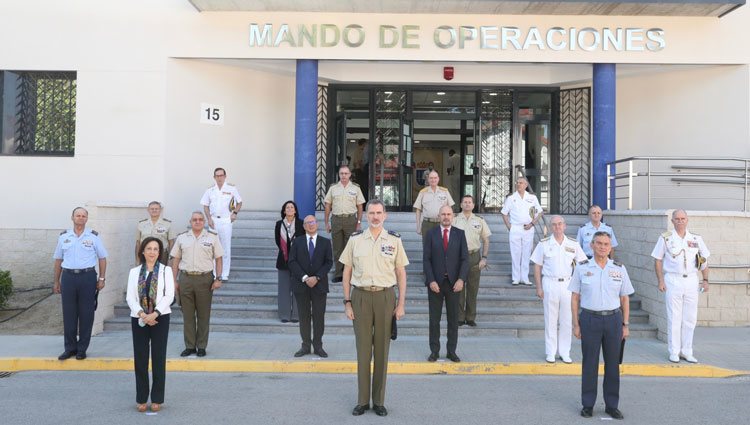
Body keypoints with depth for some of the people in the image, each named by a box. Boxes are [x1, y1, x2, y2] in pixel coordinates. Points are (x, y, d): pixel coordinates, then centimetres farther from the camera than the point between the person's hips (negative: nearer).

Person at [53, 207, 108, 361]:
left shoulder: (93, 236, 2)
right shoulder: (63, 237, 7)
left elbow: (102, 258, 5)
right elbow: (58, 260, 13)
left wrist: (102, 279, -1)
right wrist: (56, 281, 11)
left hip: (87, 277, -2)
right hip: (68, 277, 2)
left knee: (86, 314, 3)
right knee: (69, 314, 5)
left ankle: (82, 348, 12)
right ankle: (70, 347, 15)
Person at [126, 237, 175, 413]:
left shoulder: (166, 270, 2)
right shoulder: (134, 271, 7)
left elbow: (169, 295, -6)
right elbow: (130, 297, -1)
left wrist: (154, 314, -16)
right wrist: (142, 314, -15)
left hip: (160, 318, -2)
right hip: (138, 319, 2)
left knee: (158, 358, 2)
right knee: (140, 359, 4)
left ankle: (157, 399, 11)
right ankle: (141, 398, 15)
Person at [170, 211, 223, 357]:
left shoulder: (212, 237, 4)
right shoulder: (181, 237, 9)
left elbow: (218, 259, 3)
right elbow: (176, 260, 10)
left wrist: (218, 278, -5)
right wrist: (174, 280, 5)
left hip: (205, 279, -2)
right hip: (185, 278, 2)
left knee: (203, 315, 4)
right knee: (187, 315, 5)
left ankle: (201, 346, 13)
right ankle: (189, 346, 15)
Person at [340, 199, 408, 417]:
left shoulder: (394, 240, 3)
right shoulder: (355, 239, 3)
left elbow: (401, 273, 4)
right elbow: (347, 272, 5)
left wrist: (401, 304, -1)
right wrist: (347, 302, 0)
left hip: (385, 296, 0)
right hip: (361, 296, 0)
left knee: (382, 349, 6)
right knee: (363, 349, 5)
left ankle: (379, 400, 17)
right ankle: (362, 400, 16)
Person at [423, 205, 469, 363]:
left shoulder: (460, 234, 4)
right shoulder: (431, 234, 1)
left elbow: (465, 258, 0)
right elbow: (426, 260, -2)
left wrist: (461, 279, -12)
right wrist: (431, 280, -12)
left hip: (454, 283, 1)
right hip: (435, 282, -1)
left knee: (453, 319, 7)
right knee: (434, 319, 5)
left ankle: (452, 351, 16)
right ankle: (434, 351, 14)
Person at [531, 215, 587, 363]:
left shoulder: (573, 244, 4)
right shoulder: (544, 244, 0)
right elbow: (537, 266, 2)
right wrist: (539, 287, -3)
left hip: (567, 284, 2)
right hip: (550, 284, -1)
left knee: (567, 320, 6)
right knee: (550, 320, 4)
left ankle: (564, 352, 17)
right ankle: (551, 352, 13)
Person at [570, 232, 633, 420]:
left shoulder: (619, 269, 4)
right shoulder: (581, 268, 0)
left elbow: (625, 299, 8)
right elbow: (575, 297, 2)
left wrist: (625, 325, 5)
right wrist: (576, 324, -2)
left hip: (613, 320, 2)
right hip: (590, 319, -1)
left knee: (613, 364, 7)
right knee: (589, 363, 4)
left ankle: (612, 405, 20)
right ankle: (588, 404, 16)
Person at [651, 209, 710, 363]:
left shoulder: (697, 239, 8)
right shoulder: (665, 238, 0)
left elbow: (704, 261, 13)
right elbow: (658, 260, 2)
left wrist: (705, 280, 5)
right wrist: (660, 280, -6)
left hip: (691, 281, 3)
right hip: (672, 280, -3)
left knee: (690, 318, 6)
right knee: (674, 318, 0)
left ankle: (686, 351, 17)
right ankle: (674, 352, 8)